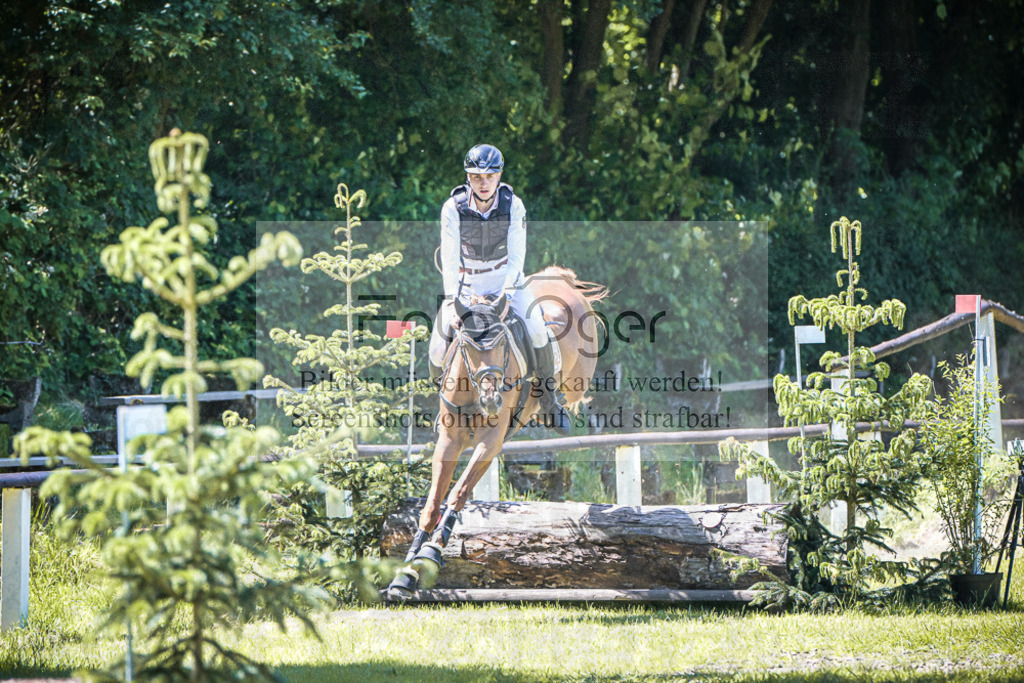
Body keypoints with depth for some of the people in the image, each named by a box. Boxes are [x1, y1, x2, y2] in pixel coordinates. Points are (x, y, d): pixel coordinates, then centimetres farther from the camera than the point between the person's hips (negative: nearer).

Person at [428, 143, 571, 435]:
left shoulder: (513, 205, -14)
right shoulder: (453, 208, -16)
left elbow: (517, 255, -15)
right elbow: (449, 257, -18)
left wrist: (507, 293, -27)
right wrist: (452, 299, -29)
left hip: (505, 277, 0)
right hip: (466, 281, 0)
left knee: (536, 331, -21)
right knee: (439, 344, -12)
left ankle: (549, 399, -2)